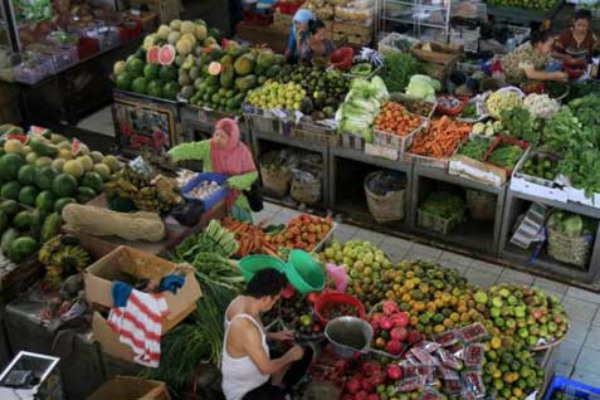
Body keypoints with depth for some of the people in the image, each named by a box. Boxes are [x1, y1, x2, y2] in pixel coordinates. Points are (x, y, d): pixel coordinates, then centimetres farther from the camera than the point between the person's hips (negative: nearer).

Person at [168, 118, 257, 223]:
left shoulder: (242, 151, -15)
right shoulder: (209, 147, -15)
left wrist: (235, 181, -27)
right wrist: (173, 154, -47)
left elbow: (252, 174, -11)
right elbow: (190, 149, -29)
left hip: (235, 199, 0)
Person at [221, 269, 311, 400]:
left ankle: (275, 389, 19)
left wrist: (273, 336, 6)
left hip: (250, 373, 9)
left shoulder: (240, 301, -11)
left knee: (305, 354, 12)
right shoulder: (246, 328, -37)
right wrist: (289, 356, -9)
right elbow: (266, 368, -25)